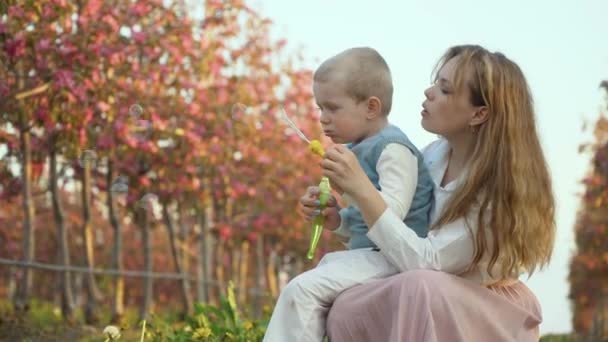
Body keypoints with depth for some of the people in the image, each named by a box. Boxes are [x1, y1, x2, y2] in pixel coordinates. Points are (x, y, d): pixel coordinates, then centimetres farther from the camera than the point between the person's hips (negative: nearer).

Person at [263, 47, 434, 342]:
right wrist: (337, 220, 6)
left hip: (389, 256, -11)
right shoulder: (359, 150, 16)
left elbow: (391, 212, -26)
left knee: (302, 290, -17)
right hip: (366, 251, 11)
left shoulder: (393, 148, -14)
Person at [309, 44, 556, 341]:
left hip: (492, 310, -5)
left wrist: (361, 189, -32)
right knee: (346, 310, -23)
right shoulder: (433, 156, -4)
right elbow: (394, 232, 11)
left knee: (421, 285, -36)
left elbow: (424, 263, -29)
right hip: (431, 304, 5)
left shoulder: (500, 184, -23)